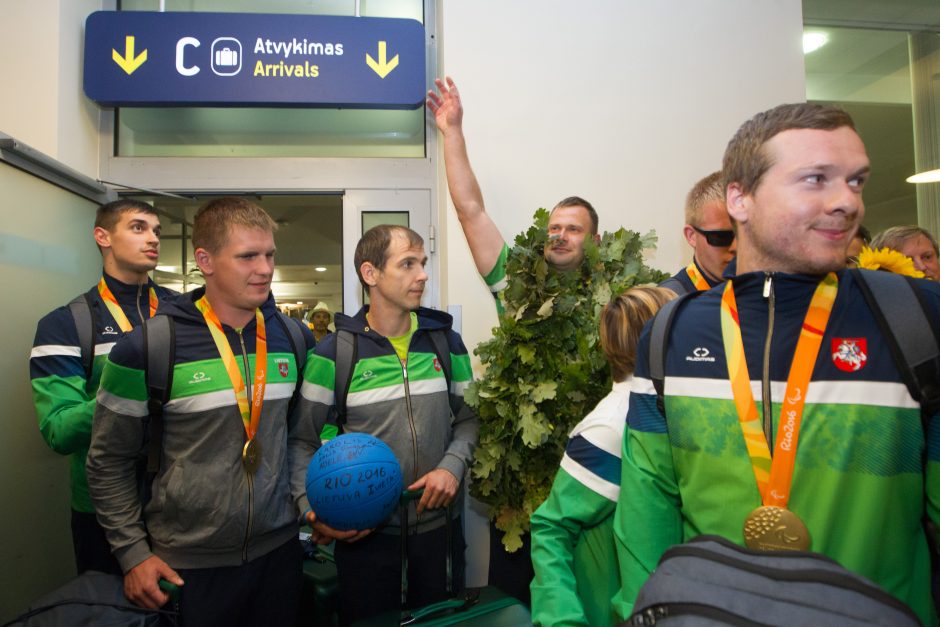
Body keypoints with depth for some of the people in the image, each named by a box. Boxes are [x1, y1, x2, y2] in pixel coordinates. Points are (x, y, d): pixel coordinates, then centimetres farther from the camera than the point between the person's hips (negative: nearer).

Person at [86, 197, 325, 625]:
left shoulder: (295, 337, -2)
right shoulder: (149, 348, -14)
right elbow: (109, 461, -4)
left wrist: (311, 502, -5)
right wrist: (133, 553, -5)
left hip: (278, 547, 4)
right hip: (186, 565, -3)